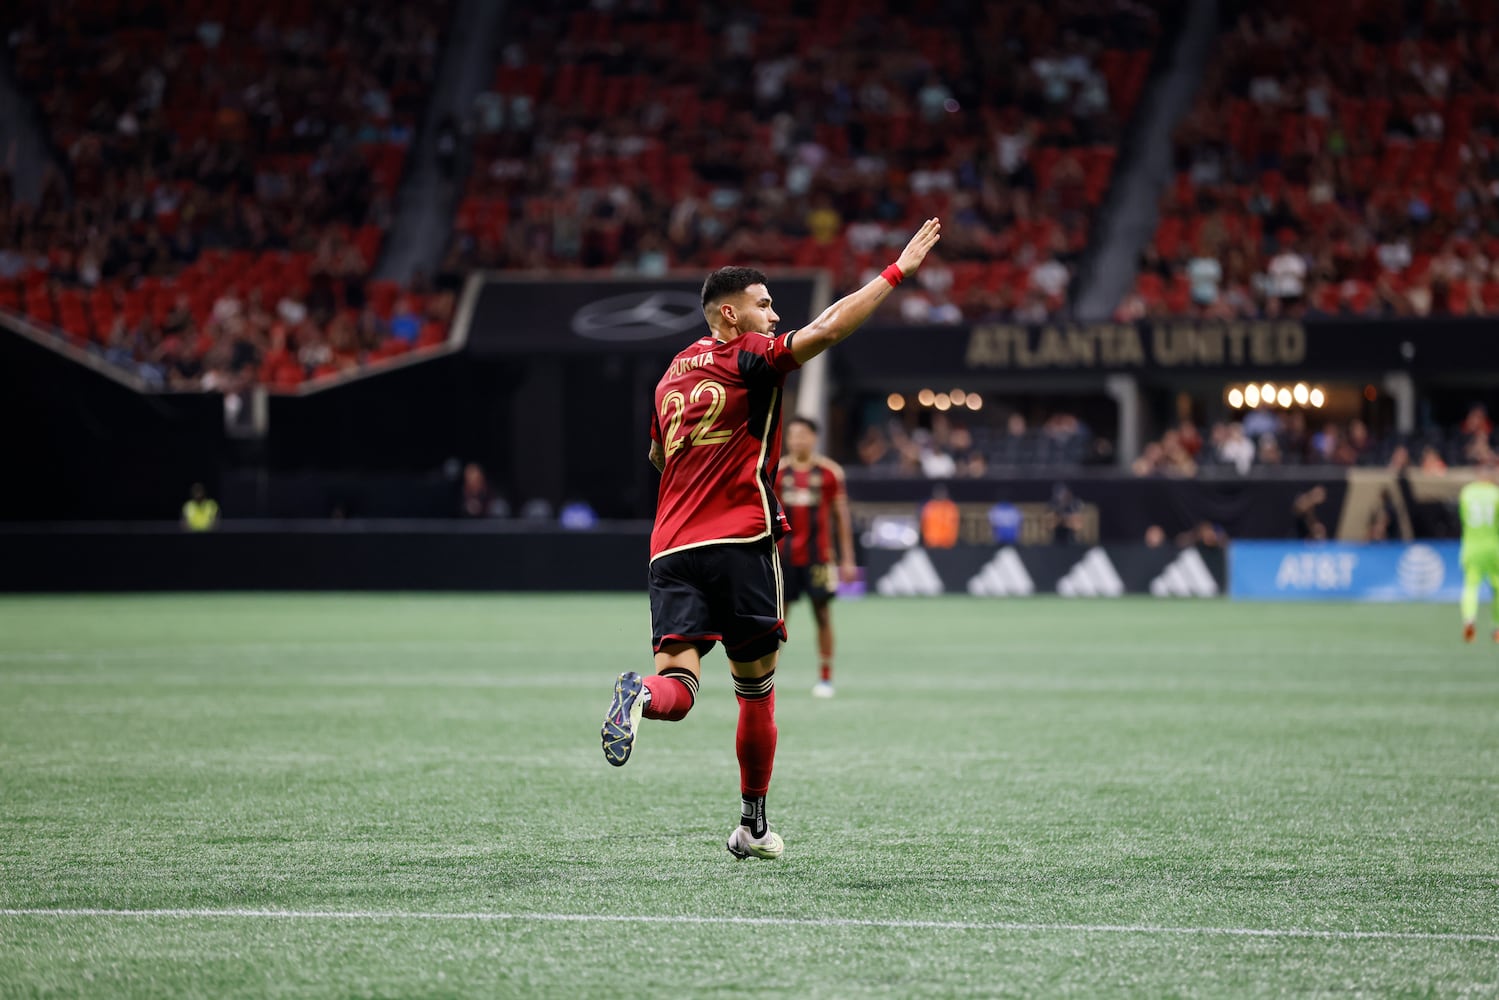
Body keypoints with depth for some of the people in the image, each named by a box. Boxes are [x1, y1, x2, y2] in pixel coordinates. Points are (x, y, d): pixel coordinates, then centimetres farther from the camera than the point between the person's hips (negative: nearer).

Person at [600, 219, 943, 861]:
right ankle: (753, 826, 17)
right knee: (757, 689, 10)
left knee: (676, 686, -8)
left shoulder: (672, 375, 19)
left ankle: (642, 695, -44)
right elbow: (828, 330, -14)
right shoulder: (747, 359, -2)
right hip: (739, 543, -5)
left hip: (671, 551, 5)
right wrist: (898, 270, -10)